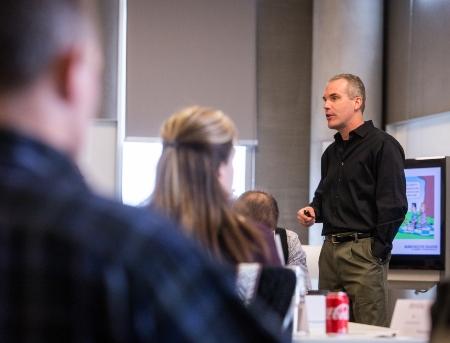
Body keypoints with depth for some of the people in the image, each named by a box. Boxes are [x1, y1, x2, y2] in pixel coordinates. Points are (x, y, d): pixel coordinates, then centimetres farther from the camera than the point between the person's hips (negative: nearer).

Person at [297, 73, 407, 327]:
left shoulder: (382, 145, -7)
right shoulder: (332, 152, 19)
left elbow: (394, 206, -12)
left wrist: (378, 254, -14)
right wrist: (313, 211, 8)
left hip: (364, 251, -8)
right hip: (330, 251, 8)